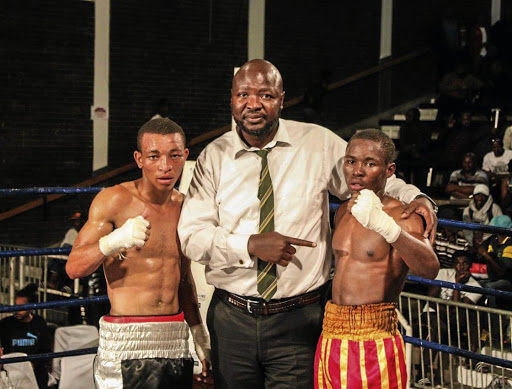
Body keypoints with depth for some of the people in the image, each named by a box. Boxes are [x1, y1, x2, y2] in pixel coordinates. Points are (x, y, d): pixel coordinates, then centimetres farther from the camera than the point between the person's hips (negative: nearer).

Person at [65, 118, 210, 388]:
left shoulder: (185, 206, 10)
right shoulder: (114, 200, -7)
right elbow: (73, 268, -12)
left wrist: (199, 334, 21)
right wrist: (114, 241, -29)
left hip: (176, 340, 6)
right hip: (128, 343, -5)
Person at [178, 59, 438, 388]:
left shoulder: (320, 144, 0)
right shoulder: (214, 157, 1)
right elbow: (191, 236, -4)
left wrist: (414, 197, -8)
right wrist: (251, 245, -18)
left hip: (298, 322, -1)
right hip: (232, 318, 1)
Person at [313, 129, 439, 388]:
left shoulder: (401, 215, -10)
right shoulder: (343, 212, 13)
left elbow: (429, 269, -29)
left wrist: (382, 223, -43)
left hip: (375, 340, -7)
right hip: (331, 337, 7)